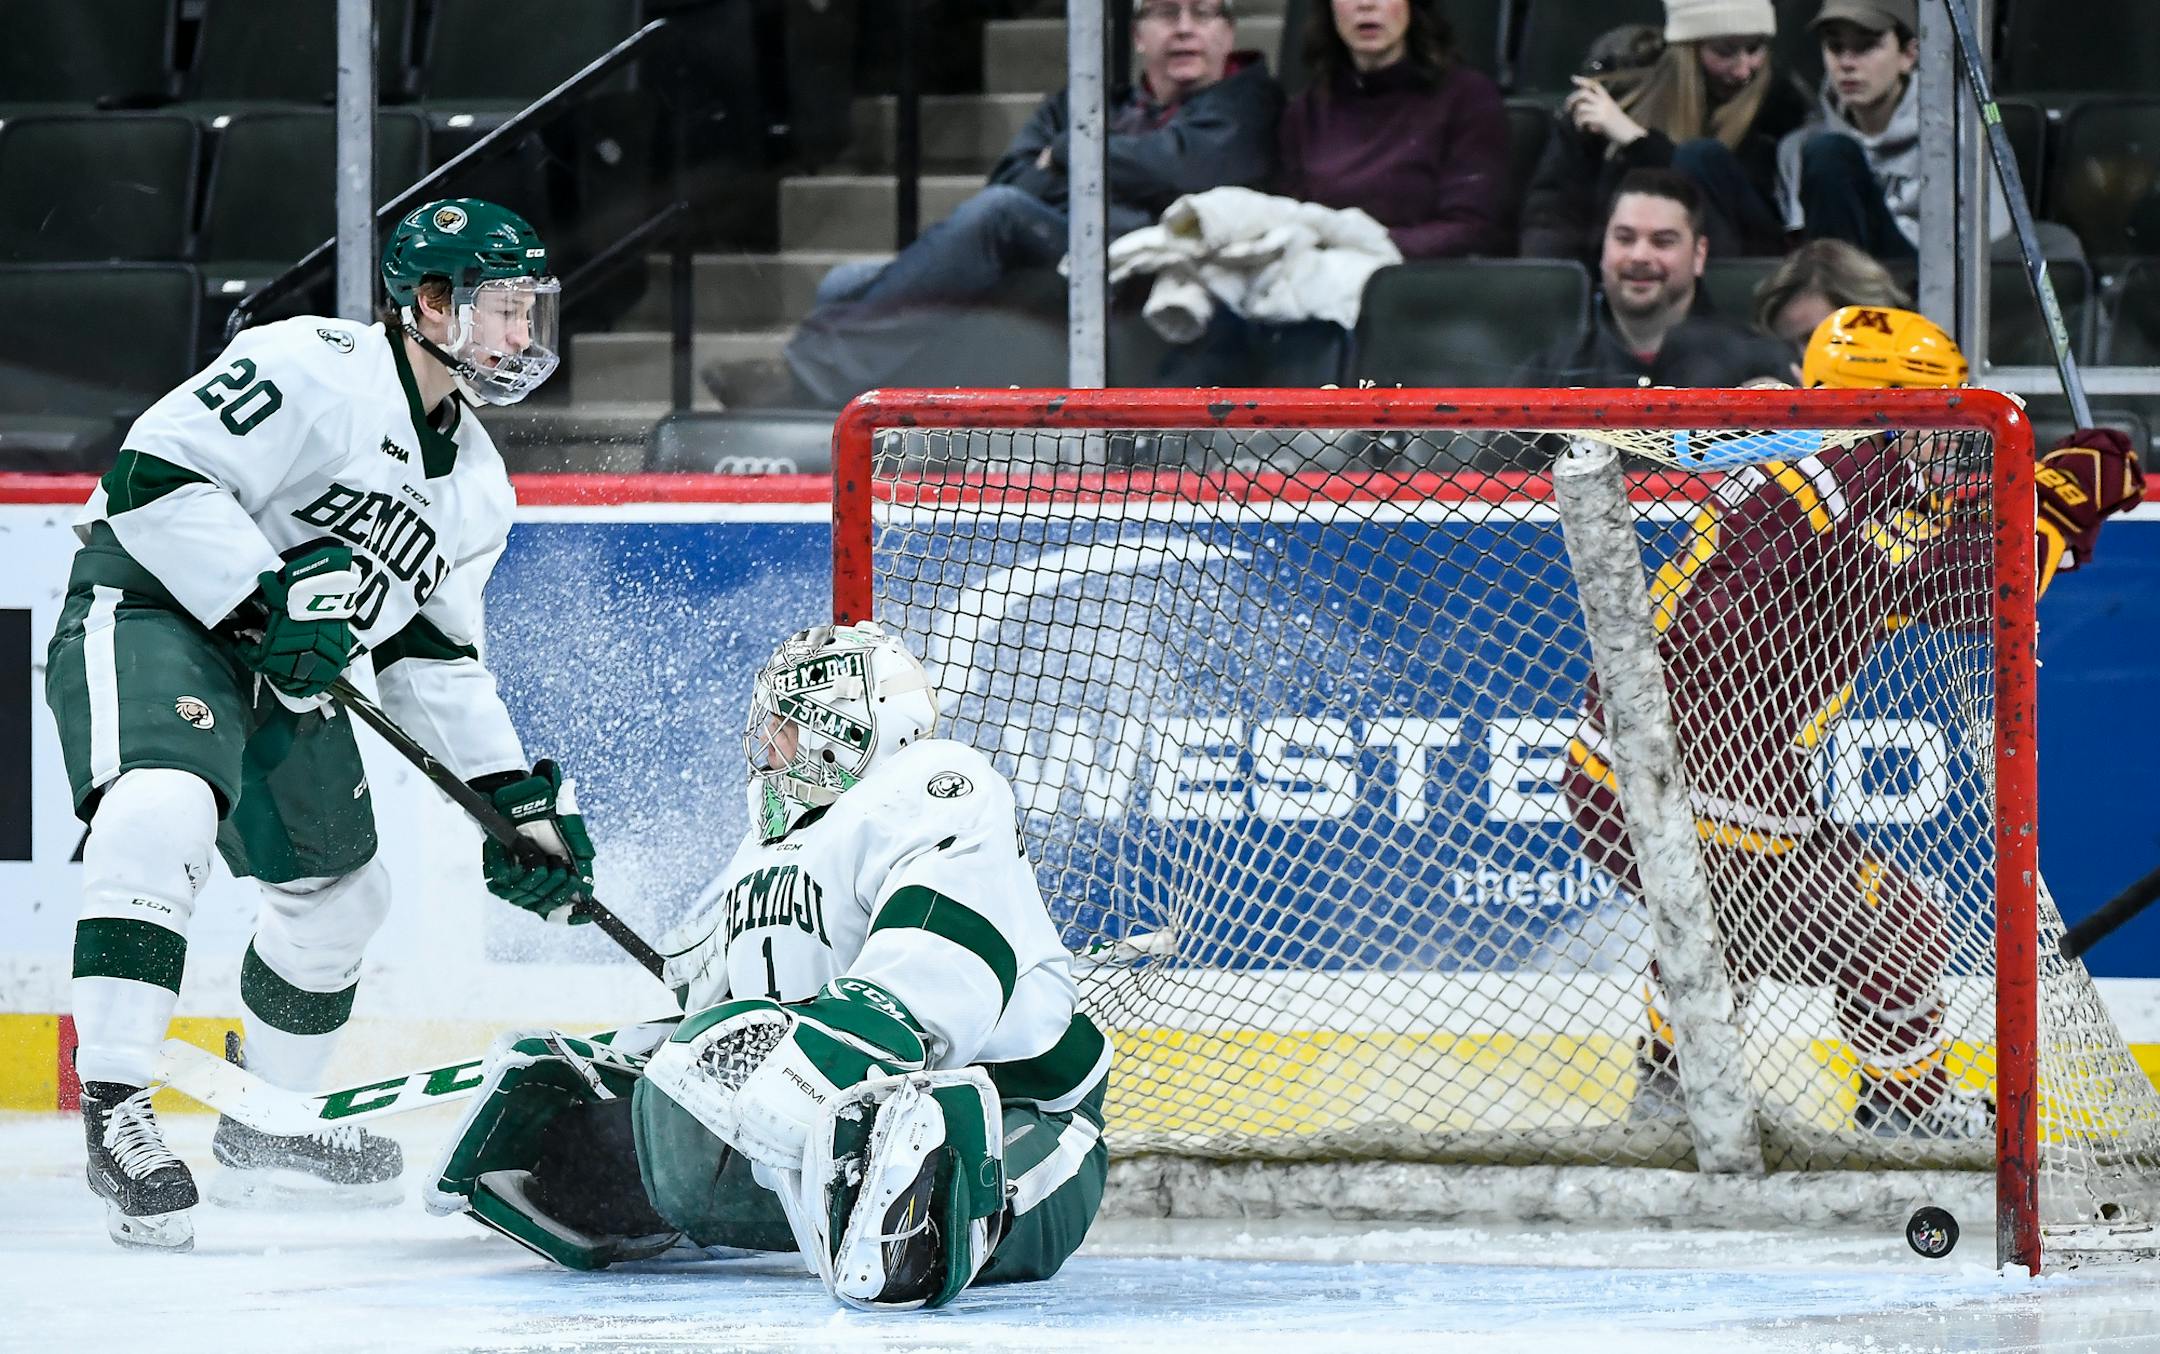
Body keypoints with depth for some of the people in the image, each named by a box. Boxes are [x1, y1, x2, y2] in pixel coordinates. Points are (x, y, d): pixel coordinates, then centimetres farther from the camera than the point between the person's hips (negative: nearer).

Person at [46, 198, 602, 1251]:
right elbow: (154, 473, -24)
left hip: (284, 672, 10)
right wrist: (261, 605, -27)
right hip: (150, 607, -9)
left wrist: (518, 799, 8)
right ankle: (114, 1105, -33)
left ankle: (268, 1125, 40)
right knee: (163, 811, -35)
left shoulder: (477, 483, 11)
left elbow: (435, 656, 17)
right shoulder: (318, 369, -17)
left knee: (338, 894, 18)